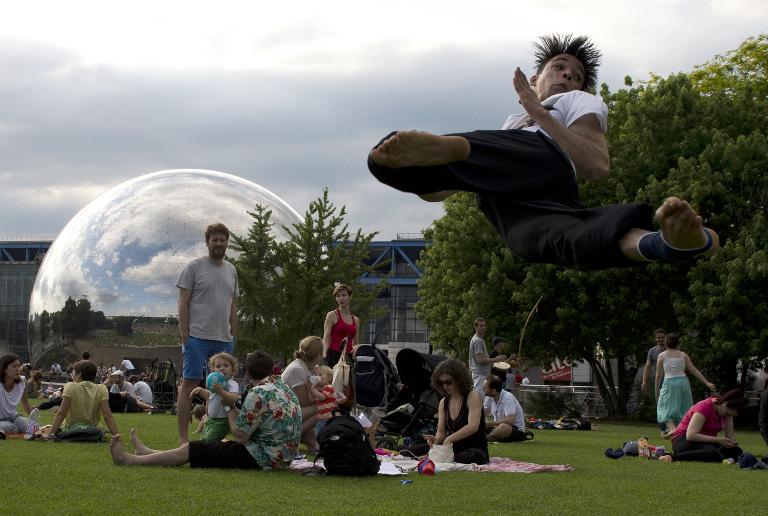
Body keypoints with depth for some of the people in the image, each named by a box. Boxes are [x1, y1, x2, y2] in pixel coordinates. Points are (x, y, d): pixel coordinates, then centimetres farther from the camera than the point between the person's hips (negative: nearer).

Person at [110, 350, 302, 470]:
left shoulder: (259, 393, -17)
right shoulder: (284, 387, 12)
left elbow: (240, 436, -16)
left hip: (262, 458, -9)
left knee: (191, 449, 0)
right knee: (219, 444, 23)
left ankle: (128, 460, 12)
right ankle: (148, 453, 34)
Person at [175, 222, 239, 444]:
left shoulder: (231, 270, 16)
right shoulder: (194, 267, -2)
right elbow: (183, 303, -5)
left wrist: (233, 336, 14)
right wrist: (185, 336, -10)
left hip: (224, 340, 6)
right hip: (198, 337, -6)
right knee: (190, 384, -4)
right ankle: (183, 438, -3)